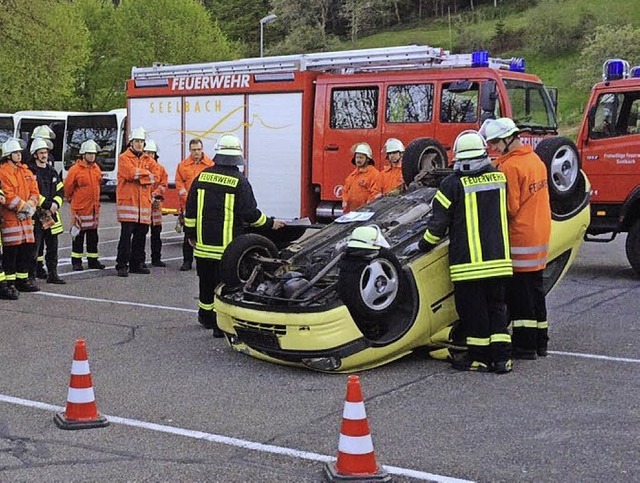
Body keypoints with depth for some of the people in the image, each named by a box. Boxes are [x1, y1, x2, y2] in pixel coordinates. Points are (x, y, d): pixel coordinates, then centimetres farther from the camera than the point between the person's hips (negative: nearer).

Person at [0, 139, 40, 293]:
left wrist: (30, 206, -8)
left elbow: (34, 192, 10)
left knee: (27, 248, 10)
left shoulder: (26, 172, 15)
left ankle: (23, 279, 21)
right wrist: (23, 206, -14)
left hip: (26, 217, 7)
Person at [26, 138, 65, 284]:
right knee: (35, 246, -4)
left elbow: (60, 190, 15)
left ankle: (52, 274, 14)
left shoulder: (52, 171, 15)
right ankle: (31, 275, 3)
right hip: (36, 214, -6)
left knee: (52, 246, 8)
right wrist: (47, 205, -16)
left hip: (51, 213, 6)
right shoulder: (30, 171, -7)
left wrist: (55, 203, -4)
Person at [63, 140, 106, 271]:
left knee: (93, 236, 11)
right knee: (78, 236, 2)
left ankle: (93, 260, 18)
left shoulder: (96, 169, 6)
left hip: (94, 208, 5)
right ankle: (76, 262, 10)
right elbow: (68, 188, -3)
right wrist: (73, 200, 9)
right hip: (79, 209, -5)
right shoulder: (75, 170, -12)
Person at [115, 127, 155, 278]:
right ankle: (122, 265, -4)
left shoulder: (147, 160, 16)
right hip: (128, 201, -5)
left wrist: (138, 176, -9)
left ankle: (137, 264, 18)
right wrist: (147, 173, -4)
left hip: (144, 202, 6)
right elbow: (131, 172, -17)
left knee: (141, 234, 9)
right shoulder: (124, 158, 0)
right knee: (126, 234, -7)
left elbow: (154, 177, 2)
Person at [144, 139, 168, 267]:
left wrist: (155, 194, -11)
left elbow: (164, 184, 6)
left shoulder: (160, 168, 12)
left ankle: (156, 258, 16)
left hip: (156, 204, 4)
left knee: (156, 232, 8)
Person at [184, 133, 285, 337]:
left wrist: (190, 233, 17)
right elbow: (250, 213, -11)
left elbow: (191, 209, 7)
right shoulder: (240, 182, -10)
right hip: (227, 244, -4)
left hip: (203, 242, 5)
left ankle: (206, 316, 33)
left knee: (206, 282, 18)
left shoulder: (202, 177, 4)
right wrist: (270, 224, 4)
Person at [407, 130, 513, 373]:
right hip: (498, 259, 4)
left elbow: (439, 222, -6)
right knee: (497, 307, 12)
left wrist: (423, 245, 9)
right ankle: (502, 357, 11)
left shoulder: (453, 184, -8)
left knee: (473, 309, 5)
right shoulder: (499, 178, 5)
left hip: (467, 261, -4)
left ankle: (478, 357, 11)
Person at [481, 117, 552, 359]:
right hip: (540, 236, 9)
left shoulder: (510, 166, -17)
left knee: (519, 293, -2)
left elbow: (509, 208, -17)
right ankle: (540, 342, 22)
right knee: (535, 289, 15)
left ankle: (525, 346, 2)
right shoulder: (536, 159, 11)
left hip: (520, 238, -9)